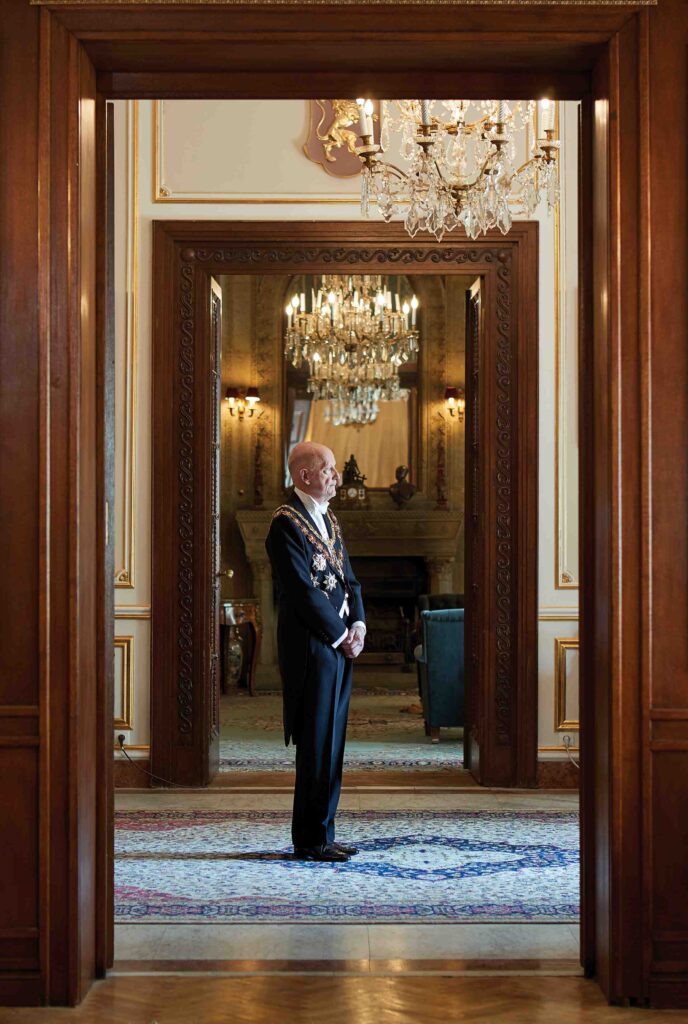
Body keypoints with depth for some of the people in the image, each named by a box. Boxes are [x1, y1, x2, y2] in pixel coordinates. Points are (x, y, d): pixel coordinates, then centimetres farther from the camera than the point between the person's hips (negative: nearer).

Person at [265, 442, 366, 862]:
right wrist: (341, 634, -11)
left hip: (340, 644, 9)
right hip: (312, 646, -9)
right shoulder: (286, 523, -12)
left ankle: (321, 835, 19)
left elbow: (349, 578, 18)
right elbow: (304, 591, -17)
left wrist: (358, 624, 2)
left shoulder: (329, 519, 16)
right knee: (317, 745, -4)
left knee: (332, 744, 11)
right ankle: (311, 841, 4)